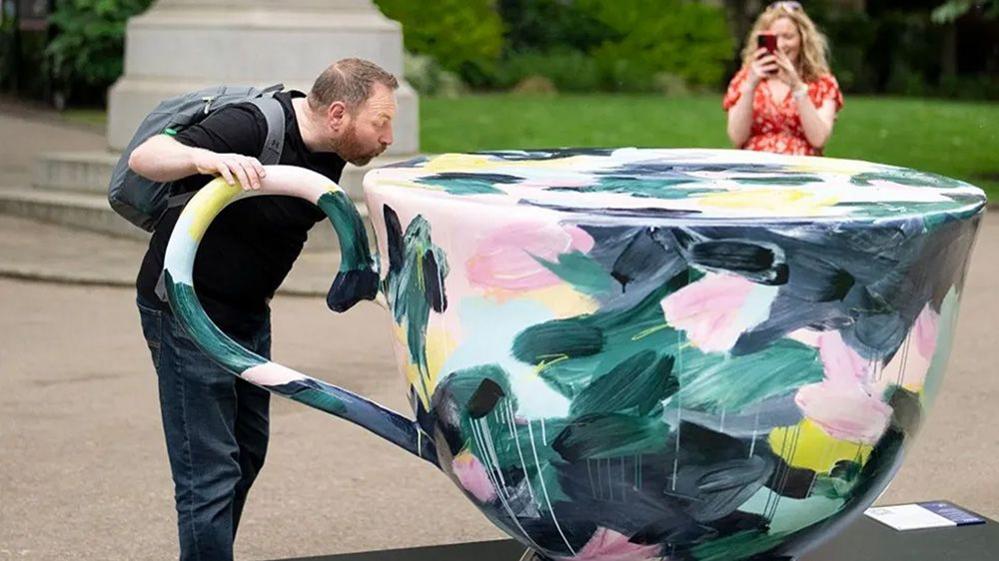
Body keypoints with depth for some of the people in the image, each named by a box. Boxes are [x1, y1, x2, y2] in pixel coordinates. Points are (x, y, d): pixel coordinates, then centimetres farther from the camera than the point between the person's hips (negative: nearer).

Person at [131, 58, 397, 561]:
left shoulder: (330, 154, 0)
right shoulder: (252, 128, -26)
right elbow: (144, 157, -34)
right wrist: (207, 159, -52)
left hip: (248, 311, 9)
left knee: (246, 454, 20)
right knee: (210, 473, -10)